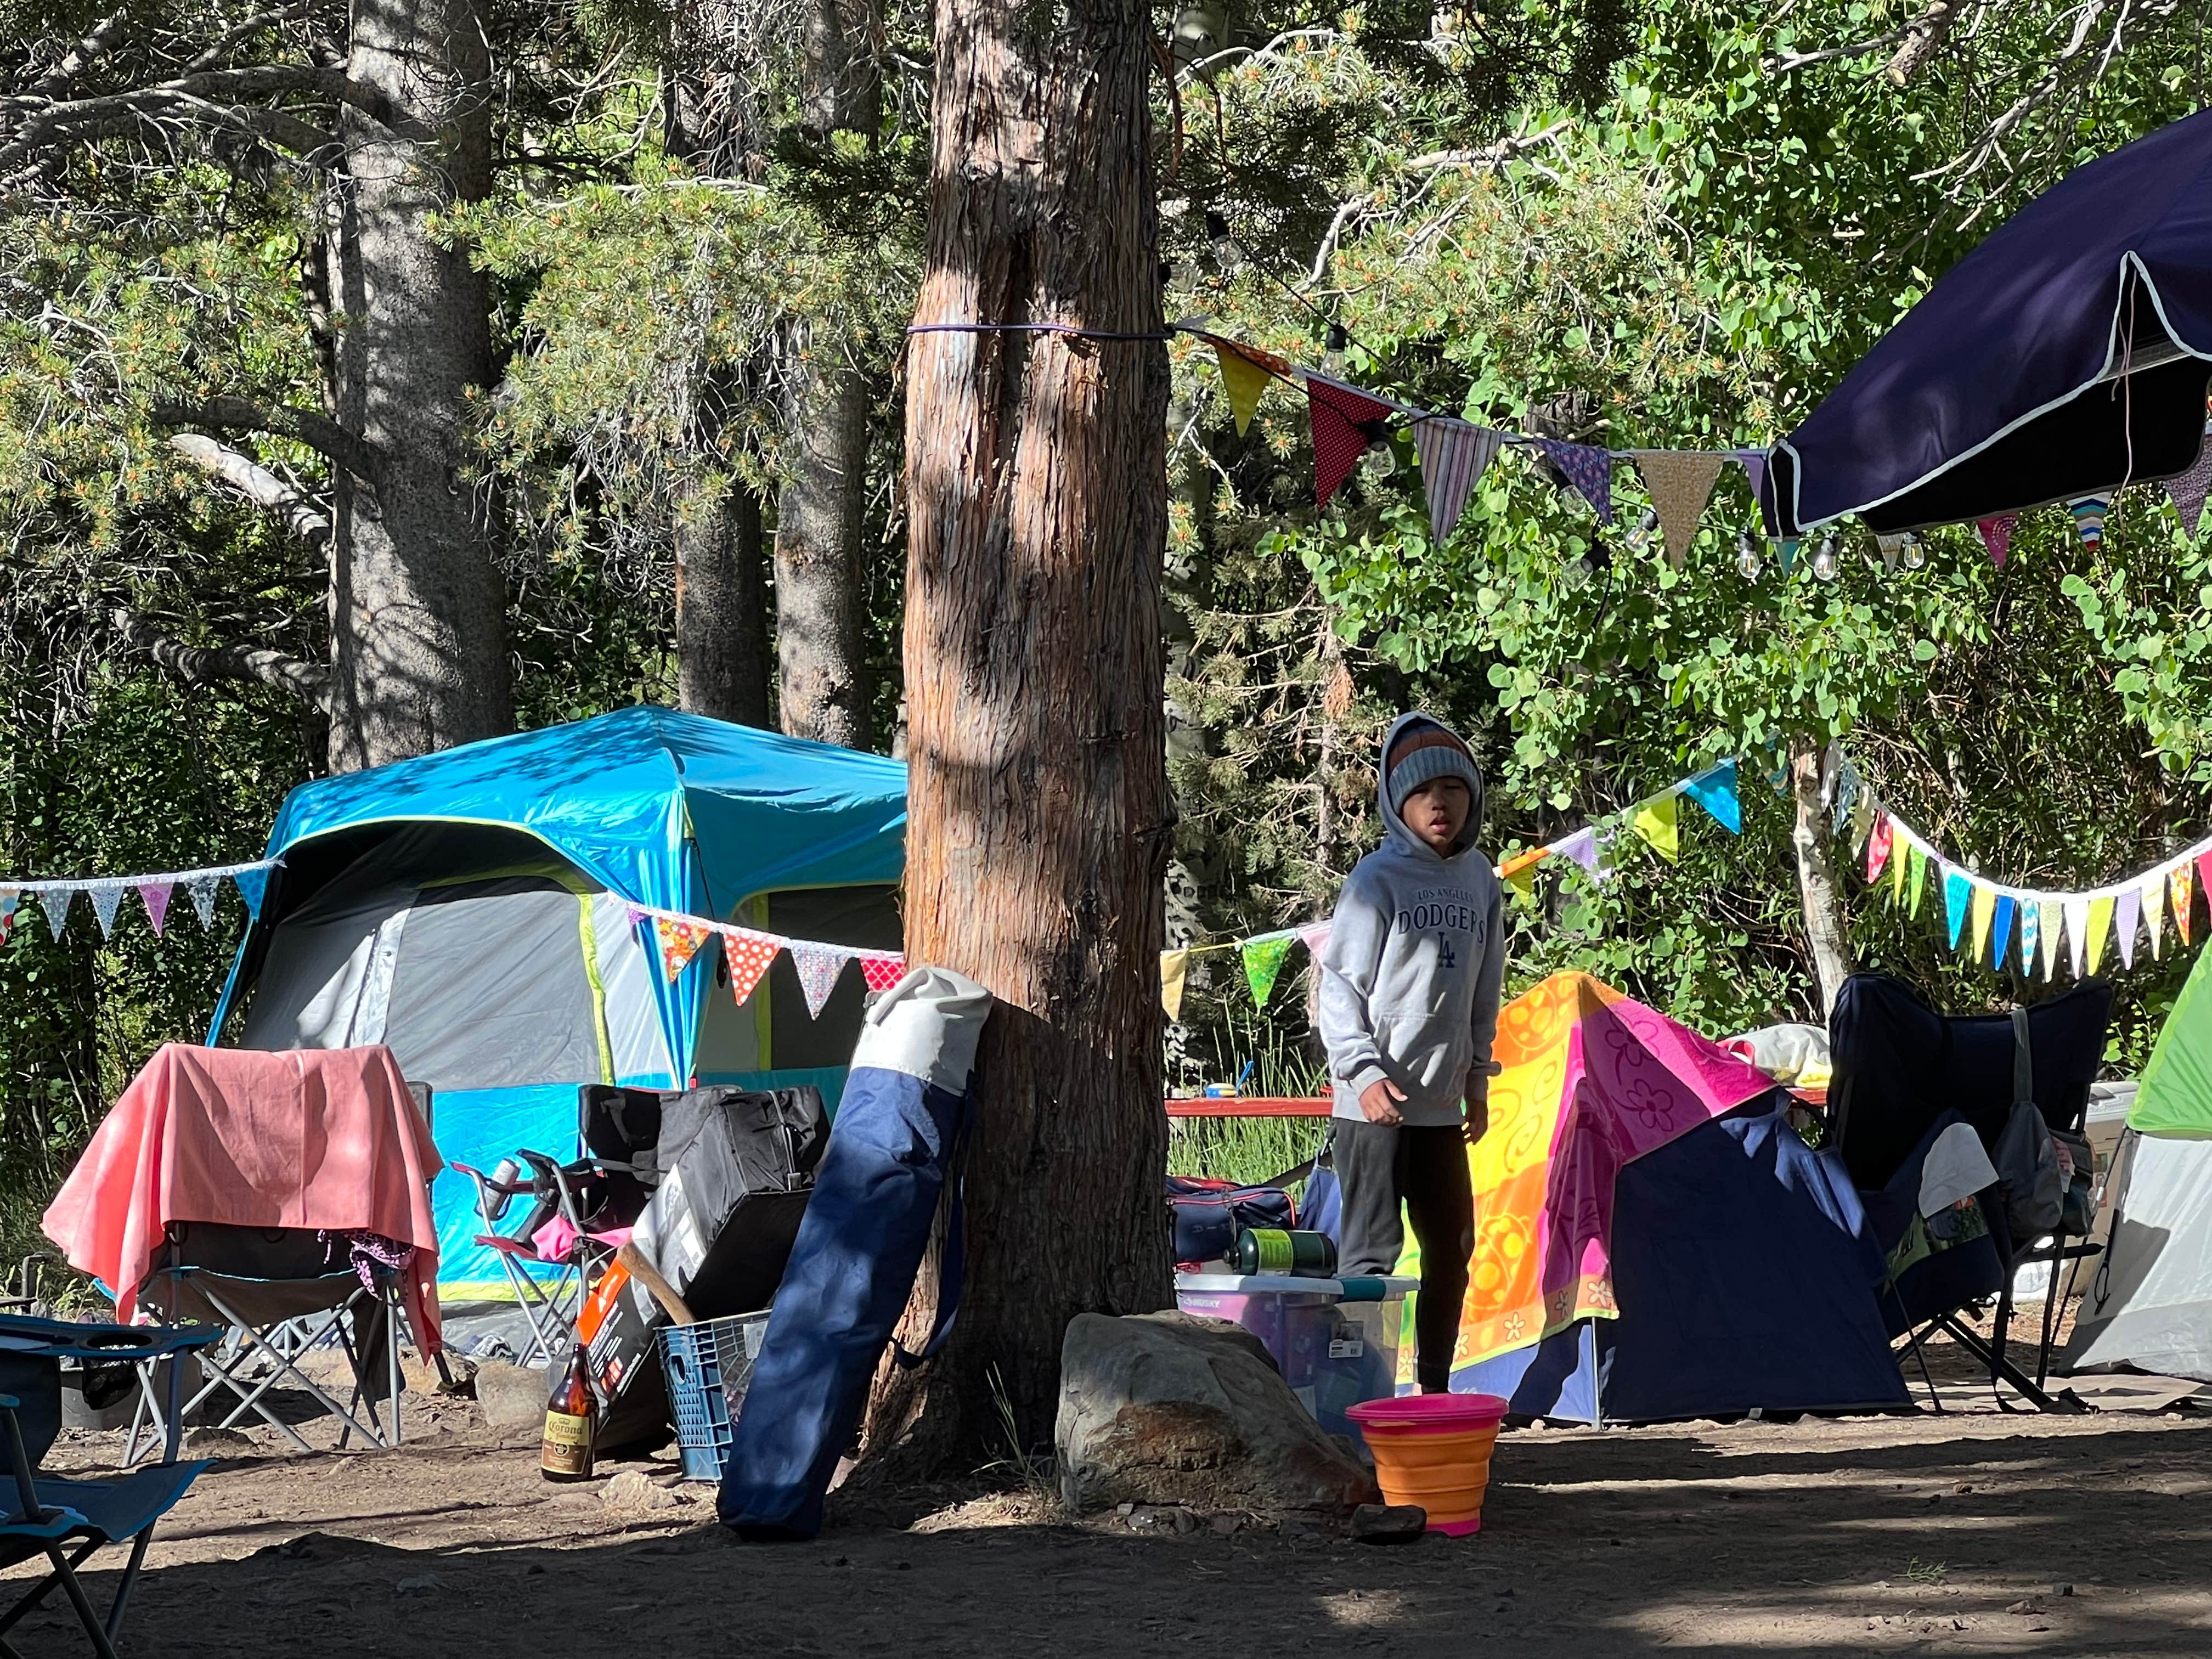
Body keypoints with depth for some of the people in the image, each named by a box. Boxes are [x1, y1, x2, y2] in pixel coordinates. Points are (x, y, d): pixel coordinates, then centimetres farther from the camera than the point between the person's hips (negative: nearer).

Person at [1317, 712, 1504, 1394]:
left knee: (1452, 1249, 12)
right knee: (1372, 1250, -9)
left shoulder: (1480, 879, 10)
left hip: (1443, 1106, 7)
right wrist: (1364, 1070, -18)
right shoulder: (1378, 879, -8)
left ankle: (1434, 1389, 23)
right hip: (1375, 1106, -7)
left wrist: (1478, 1077, 18)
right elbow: (1341, 985, -9)